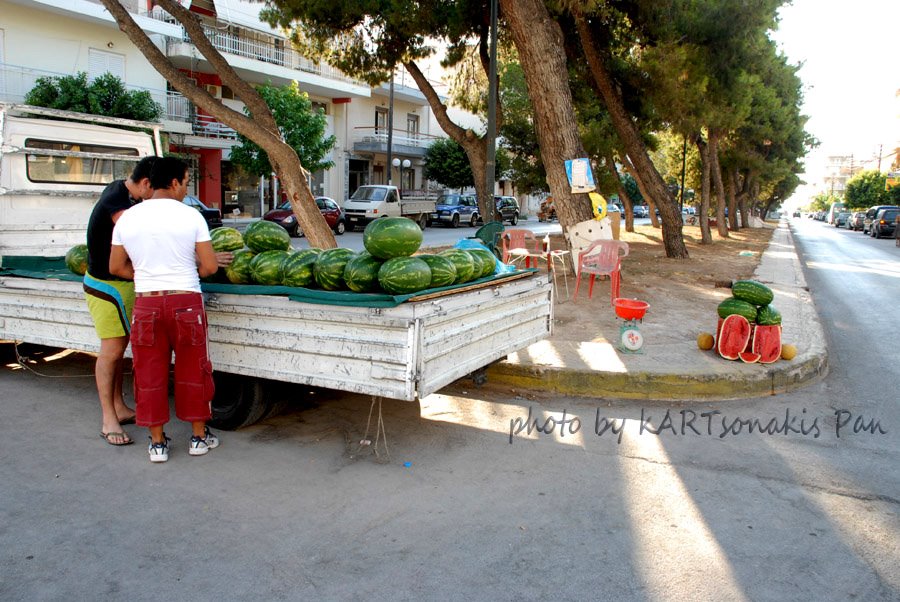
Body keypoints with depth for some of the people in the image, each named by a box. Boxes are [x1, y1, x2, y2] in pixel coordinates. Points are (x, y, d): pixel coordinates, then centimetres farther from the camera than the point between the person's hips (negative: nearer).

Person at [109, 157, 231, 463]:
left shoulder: (127, 218, 4)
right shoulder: (191, 216, -6)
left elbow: (116, 267, 10)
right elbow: (209, 266, -7)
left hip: (146, 304, 2)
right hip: (186, 302, -2)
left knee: (150, 373, 11)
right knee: (192, 371, 11)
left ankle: (157, 443, 20)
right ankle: (199, 436, 23)